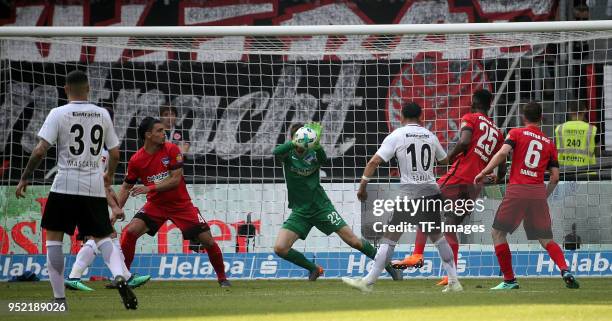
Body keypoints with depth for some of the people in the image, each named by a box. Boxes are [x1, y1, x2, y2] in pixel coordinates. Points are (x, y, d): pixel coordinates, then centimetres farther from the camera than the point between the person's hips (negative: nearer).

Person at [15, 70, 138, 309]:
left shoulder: (58, 114, -5)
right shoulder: (102, 115, 6)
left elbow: (40, 150, -11)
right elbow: (115, 153, 11)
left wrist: (24, 178, 0)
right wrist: (109, 175, 31)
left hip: (65, 185, -3)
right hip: (95, 186, 3)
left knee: (53, 237, 10)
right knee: (102, 237, 10)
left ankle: (59, 298, 6)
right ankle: (119, 276, -21)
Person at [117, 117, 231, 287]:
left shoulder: (172, 150, -13)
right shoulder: (136, 160, -8)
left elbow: (175, 180, -18)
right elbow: (126, 187, 3)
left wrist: (150, 188, -26)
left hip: (181, 203, -1)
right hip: (155, 204, 1)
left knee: (207, 239, -6)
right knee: (130, 232, -20)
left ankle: (222, 277, 16)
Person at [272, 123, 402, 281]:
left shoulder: (313, 154, -6)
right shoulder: (289, 154, -6)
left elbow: (323, 159, -30)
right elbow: (276, 153, -29)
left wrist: (317, 146, -51)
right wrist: (294, 144, -48)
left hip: (321, 207, -1)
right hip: (299, 212, 1)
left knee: (354, 241, -4)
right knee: (280, 248, -14)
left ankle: (388, 266, 13)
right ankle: (314, 269, 9)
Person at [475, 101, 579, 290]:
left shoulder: (516, 133, 6)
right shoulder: (549, 143, 15)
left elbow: (503, 153, -12)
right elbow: (555, 177, 10)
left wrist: (484, 173, -7)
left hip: (517, 190, -3)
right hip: (539, 192, 3)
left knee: (497, 233, 11)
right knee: (546, 239, 9)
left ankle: (509, 280, 6)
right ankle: (565, 271, -15)